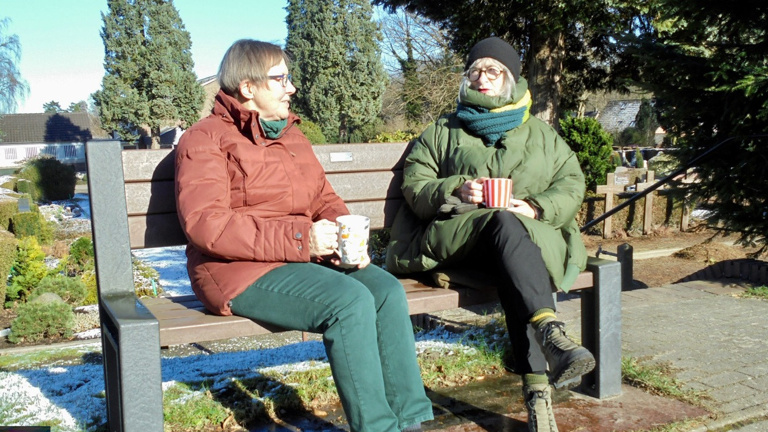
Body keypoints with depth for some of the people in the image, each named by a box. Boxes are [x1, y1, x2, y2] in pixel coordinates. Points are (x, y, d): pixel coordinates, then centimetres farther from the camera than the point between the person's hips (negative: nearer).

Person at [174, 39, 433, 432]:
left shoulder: (292, 137, 21)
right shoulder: (206, 139, -3)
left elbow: (326, 200, 20)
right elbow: (204, 224, -17)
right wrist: (298, 239, -23)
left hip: (306, 257, 7)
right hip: (242, 271, -7)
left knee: (387, 289, -17)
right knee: (350, 300, -29)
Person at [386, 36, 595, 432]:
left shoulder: (542, 135, 25)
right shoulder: (442, 133, 22)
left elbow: (571, 186, 13)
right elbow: (414, 187, 9)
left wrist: (536, 207, -8)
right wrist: (456, 192, -11)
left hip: (533, 234, 1)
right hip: (459, 235, -1)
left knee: (515, 274, -37)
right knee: (504, 222, -38)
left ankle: (536, 392, -44)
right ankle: (551, 334, -55)